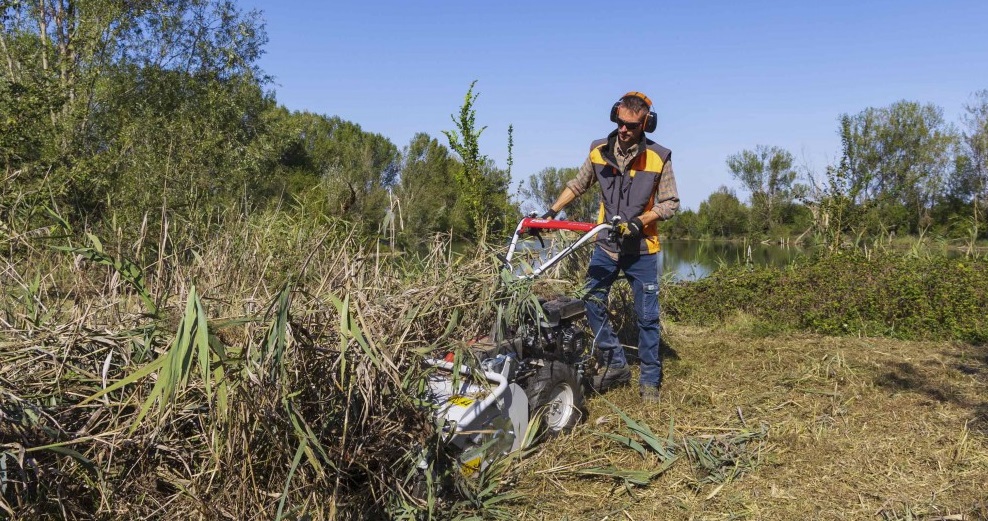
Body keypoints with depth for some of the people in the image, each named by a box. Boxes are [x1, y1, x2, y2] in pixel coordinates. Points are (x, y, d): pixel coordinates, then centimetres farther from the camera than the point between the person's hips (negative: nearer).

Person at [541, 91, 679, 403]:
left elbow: (670, 203, -6)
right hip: (606, 245, 3)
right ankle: (615, 364, 16)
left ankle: (650, 379, 16)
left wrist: (640, 221, -20)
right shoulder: (599, 151, -1)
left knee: (647, 316, 3)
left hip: (642, 249, -3)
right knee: (592, 302, 1)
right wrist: (552, 211, 3)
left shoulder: (659, 158, -9)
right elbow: (577, 185, 12)